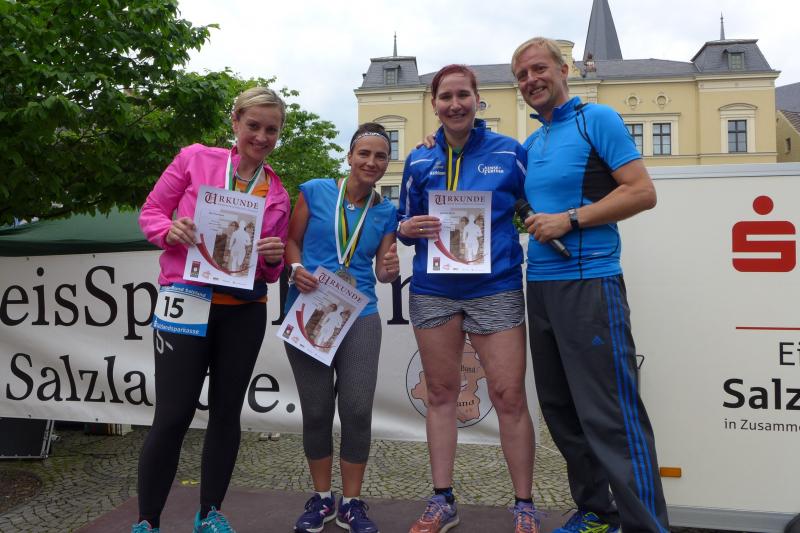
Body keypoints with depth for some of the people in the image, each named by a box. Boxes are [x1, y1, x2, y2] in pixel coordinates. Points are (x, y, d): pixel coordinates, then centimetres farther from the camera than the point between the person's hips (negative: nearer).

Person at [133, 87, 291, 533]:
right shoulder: (196, 159, 2)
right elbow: (151, 212, 5)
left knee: (227, 412, 10)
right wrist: (171, 231, -17)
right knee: (173, 416, -4)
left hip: (245, 312, 4)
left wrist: (274, 258, -8)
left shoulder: (278, 194, 10)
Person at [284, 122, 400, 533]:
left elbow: (382, 271, 7)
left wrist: (391, 269, -15)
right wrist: (297, 269, -16)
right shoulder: (314, 191, -1)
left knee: (357, 409, -4)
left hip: (359, 316, 1)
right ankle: (321, 498, 25)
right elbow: (291, 241, 4)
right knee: (316, 410, 7)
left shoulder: (386, 211, 6)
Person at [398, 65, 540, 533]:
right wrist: (409, 228, -7)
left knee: (509, 396, -3)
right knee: (441, 394, 9)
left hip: (496, 288, -3)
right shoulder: (419, 160, 11)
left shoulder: (509, 152, 4)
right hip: (433, 290, 3)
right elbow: (405, 224, 15)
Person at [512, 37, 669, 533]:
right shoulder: (531, 144, 17)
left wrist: (570, 220, -16)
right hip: (541, 285, 8)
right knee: (561, 408, 12)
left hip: (589, 283, -8)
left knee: (610, 414, -7)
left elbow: (643, 192, -11)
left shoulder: (596, 119, -3)